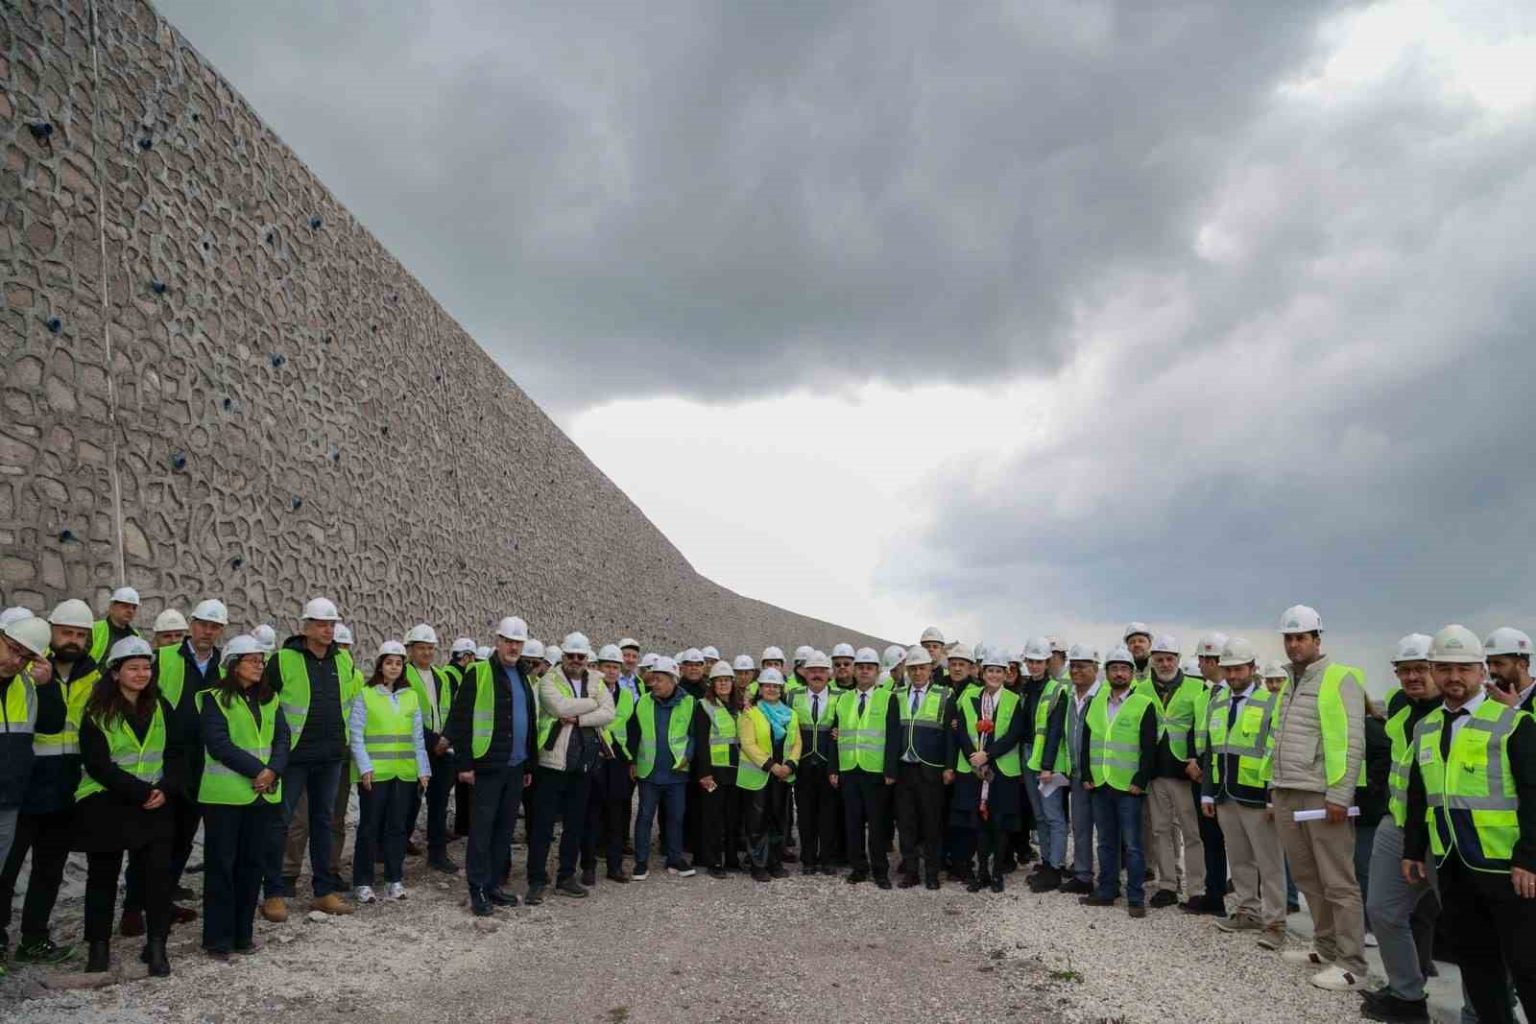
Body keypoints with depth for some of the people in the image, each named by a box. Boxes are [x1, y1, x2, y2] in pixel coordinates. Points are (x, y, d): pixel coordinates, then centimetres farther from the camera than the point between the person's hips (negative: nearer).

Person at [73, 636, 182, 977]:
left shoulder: (160, 708, 7)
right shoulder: (97, 713, -5)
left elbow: (174, 754, 6)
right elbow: (97, 764, -12)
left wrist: (164, 789, -12)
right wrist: (141, 791, -17)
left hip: (155, 805, 3)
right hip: (105, 805, -3)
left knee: (159, 872, -4)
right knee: (103, 876, 7)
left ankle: (156, 945, 4)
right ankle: (98, 946, 22)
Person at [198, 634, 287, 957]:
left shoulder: (270, 699, 12)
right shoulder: (215, 699, -5)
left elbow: (282, 738, 5)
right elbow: (219, 743, -15)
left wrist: (273, 770, -13)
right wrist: (257, 770, -18)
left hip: (264, 794, 5)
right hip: (225, 794, -5)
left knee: (253, 864, 10)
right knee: (221, 865, 2)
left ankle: (243, 934, 20)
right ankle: (217, 937, 11)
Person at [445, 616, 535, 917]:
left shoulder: (523, 678, 15)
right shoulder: (478, 673, -6)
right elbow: (460, 719, -9)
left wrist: (529, 765, 18)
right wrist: (464, 763, -13)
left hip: (515, 767, 7)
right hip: (487, 767, -6)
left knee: (505, 828, 11)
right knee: (482, 827, -2)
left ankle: (493, 884, 21)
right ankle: (477, 889, 7)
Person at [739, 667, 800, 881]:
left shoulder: (790, 714, 12)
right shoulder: (750, 713, -3)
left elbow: (796, 743, 8)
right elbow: (748, 744, -12)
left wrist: (789, 764, -10)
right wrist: (771, 765, -19)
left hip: (783, 775, 4)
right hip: (757, 775, -4)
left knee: (779, 819, 10)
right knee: (758, 821, -1)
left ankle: (776, 862, 22)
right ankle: (758, 865, 9)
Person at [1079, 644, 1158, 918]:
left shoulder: (1144, 705, -5)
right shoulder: (1095, 704, 11)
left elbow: (1149, 748, -7)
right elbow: (1086, 742, 13)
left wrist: (1140, 782, -11)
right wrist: (1087, 776, 6)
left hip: (1128, 788, -5)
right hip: (1099, 785, 5)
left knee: (1132, 845, 0)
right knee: (1106, 842, 13)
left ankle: (1135, 898, 8)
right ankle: (1107, 891, 23)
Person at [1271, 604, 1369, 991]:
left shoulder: (1340, 679, -6)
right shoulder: (1289, 685, 17)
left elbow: (1352, 742, -12)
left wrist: (1339, 795, -16)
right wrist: (1275, 791, 16)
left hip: (1322, 796, -7)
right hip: (1287, 795, 8)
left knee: (1338, 883, -3)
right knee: (1307, 878, 14)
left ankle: (1351, 965, 4)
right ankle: (1326, 948, 25)